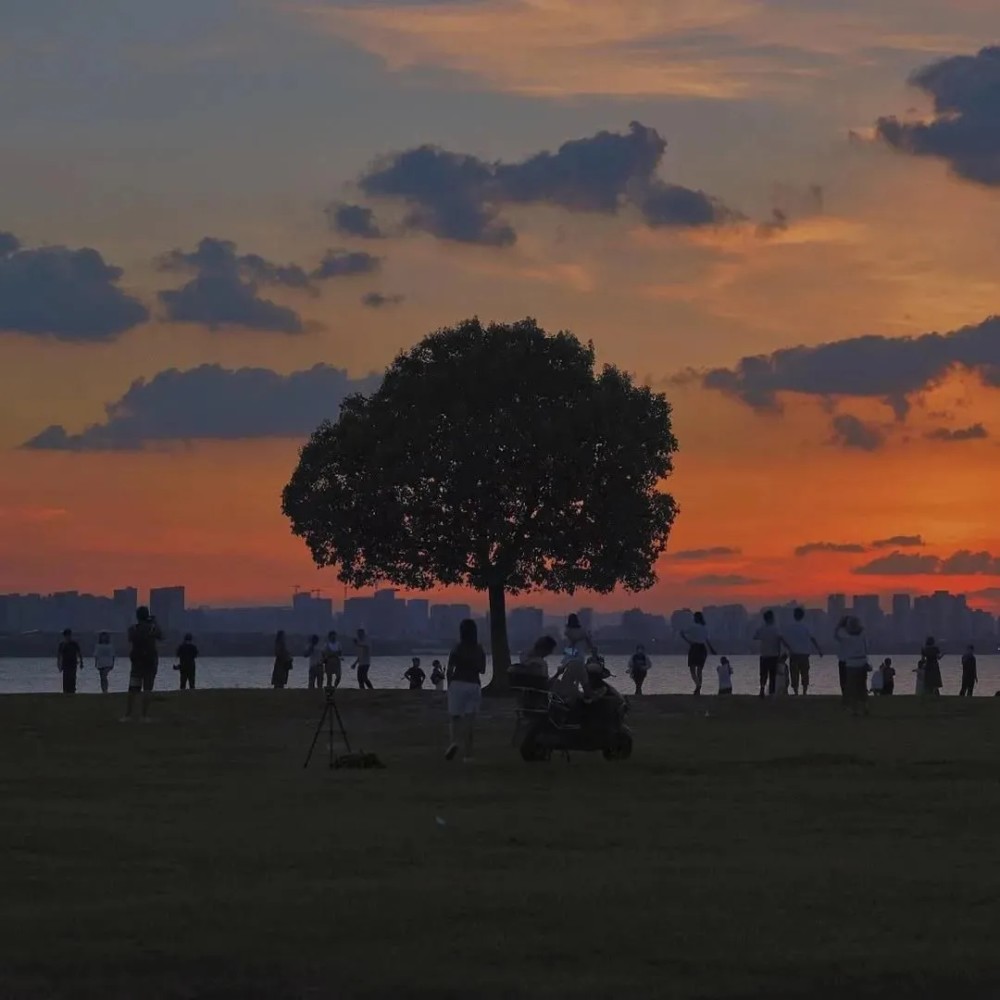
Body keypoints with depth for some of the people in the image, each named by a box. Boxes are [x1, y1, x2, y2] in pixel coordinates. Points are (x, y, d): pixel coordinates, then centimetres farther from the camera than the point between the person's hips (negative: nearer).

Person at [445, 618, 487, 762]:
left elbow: (450, 670, -7)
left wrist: (449, 685, 6)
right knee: (469, 718, 5)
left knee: (454, 716, 5)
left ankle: (454, 741, -24)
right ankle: (467, 752, 3)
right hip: (474, 684, 3)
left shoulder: (457, 649, -7)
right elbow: (482, 670, 9)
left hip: (458, 684, -3)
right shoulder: (480, 650, 3)